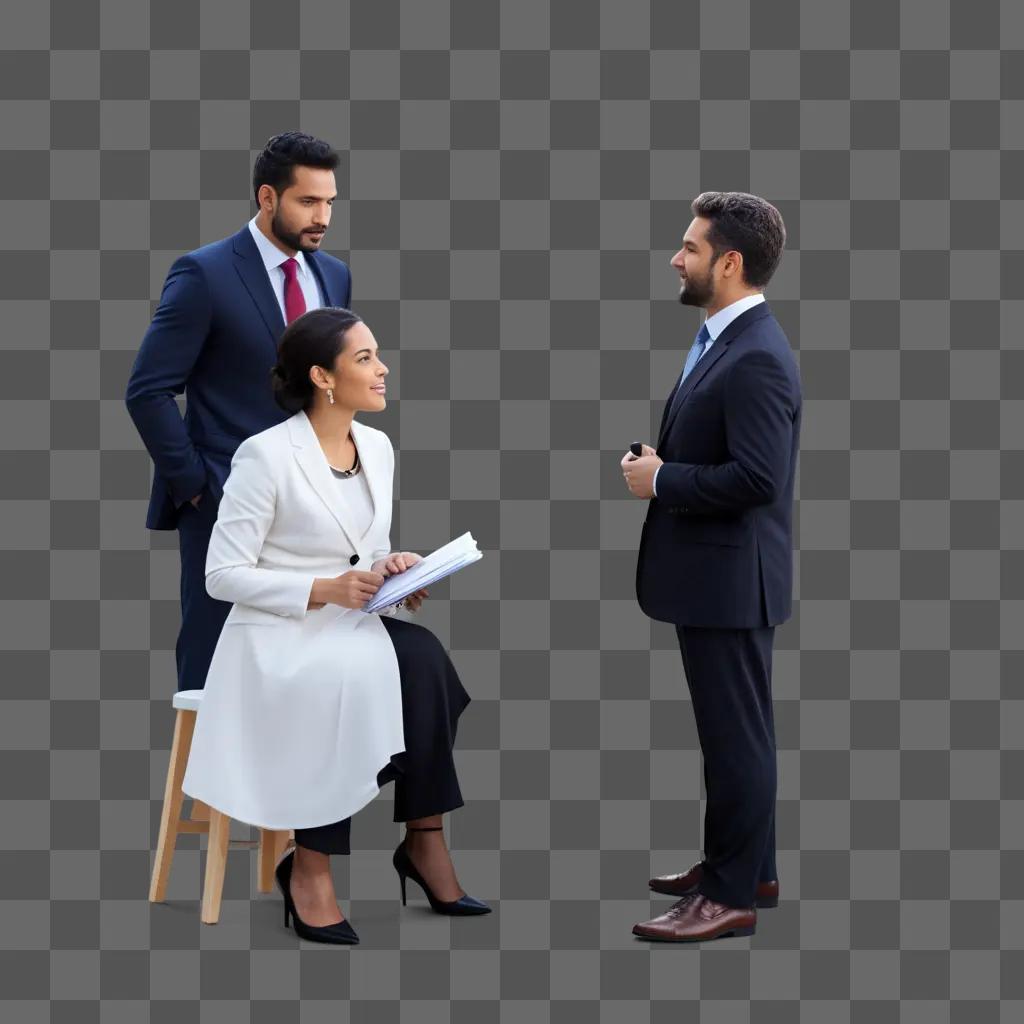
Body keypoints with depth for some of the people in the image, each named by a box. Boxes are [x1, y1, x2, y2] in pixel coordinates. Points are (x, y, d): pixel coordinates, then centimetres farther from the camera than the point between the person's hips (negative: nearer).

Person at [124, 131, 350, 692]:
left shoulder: (335, 276, 11)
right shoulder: (204, 274, -8)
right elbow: (147, 392, -10)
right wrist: (194, 485, -11)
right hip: (227, 503, -5)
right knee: (214, 667, 1)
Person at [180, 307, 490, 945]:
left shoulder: (378, 446, 8)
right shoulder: (266, 455, -13)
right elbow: (223, 575, -13)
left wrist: (392, 570, -6)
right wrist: (324, 590, -22)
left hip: (353, 629, 6)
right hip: (278, 637, -6)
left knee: (423, 658, -26)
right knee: (353, 676, -35)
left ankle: (423, 838, -18)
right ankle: (310, 867, -21)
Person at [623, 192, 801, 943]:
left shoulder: (757, 358, -21)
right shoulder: (725, 340, 11)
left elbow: (756, 477, -28)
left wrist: (661, 480, -18)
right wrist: (662, 462, 3)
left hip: (731, 578, -10)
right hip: (712, 571, 10)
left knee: (735, 734, -1)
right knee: (731, 729, 19)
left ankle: (732, 896, 8)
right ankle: (746, 866, 31)